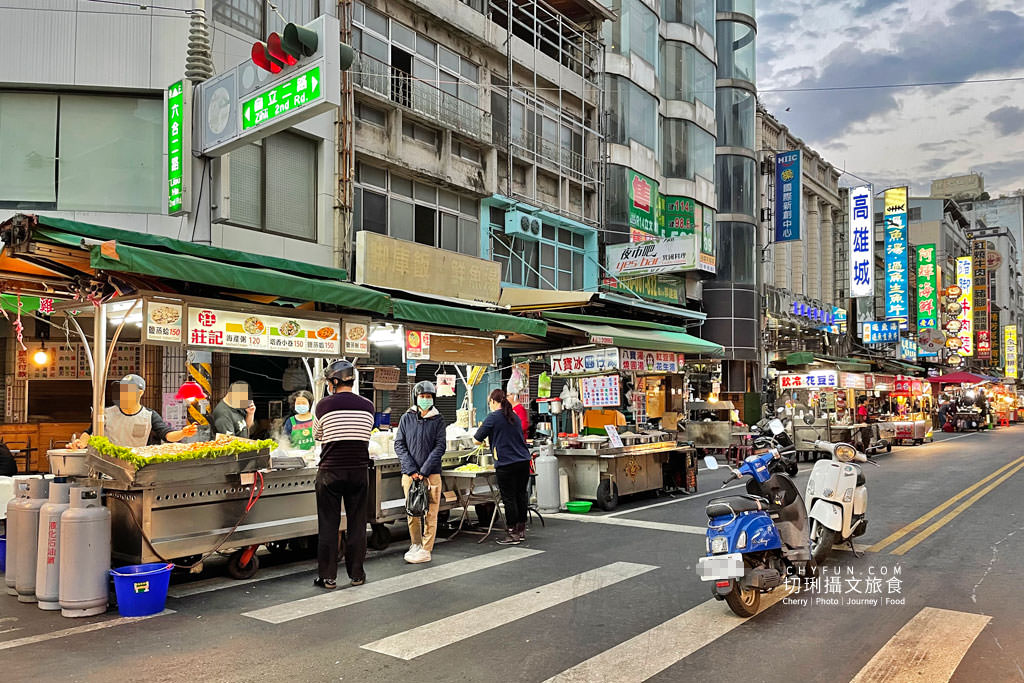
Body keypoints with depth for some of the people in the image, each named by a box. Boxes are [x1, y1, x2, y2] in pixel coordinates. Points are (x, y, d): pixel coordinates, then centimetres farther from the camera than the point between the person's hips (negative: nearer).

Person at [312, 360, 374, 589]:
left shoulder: (324, 405, -7)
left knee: (328, 525, 6)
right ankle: (356, 574, 16)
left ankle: (328, 577, 10)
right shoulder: (367, 406, 1)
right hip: (359, 471, 2)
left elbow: (317, 436, 8)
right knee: (357, 524, 10)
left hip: (331, 471, -2)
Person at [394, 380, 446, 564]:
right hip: (409, 473, 1)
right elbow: (399, 444, 2)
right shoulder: (407, 418, 5)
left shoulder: (438, 420, 3)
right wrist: (411, 469, -9)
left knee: (430, 512, -1)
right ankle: (415, 545, 22)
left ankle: (426, 550, 6)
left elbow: (440, 446, -3)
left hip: (432, 473, -1)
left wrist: (424, 470, -12)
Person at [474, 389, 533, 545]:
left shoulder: (493, 418, -7)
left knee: (509, 499, 0)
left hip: (506, 464, -7)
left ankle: (513, 534, 4)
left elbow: (477, 440, -3)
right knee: (521, 495, 13)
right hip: (524, 461, 7)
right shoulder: (514, 416, 15)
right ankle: (521, 531, 22)